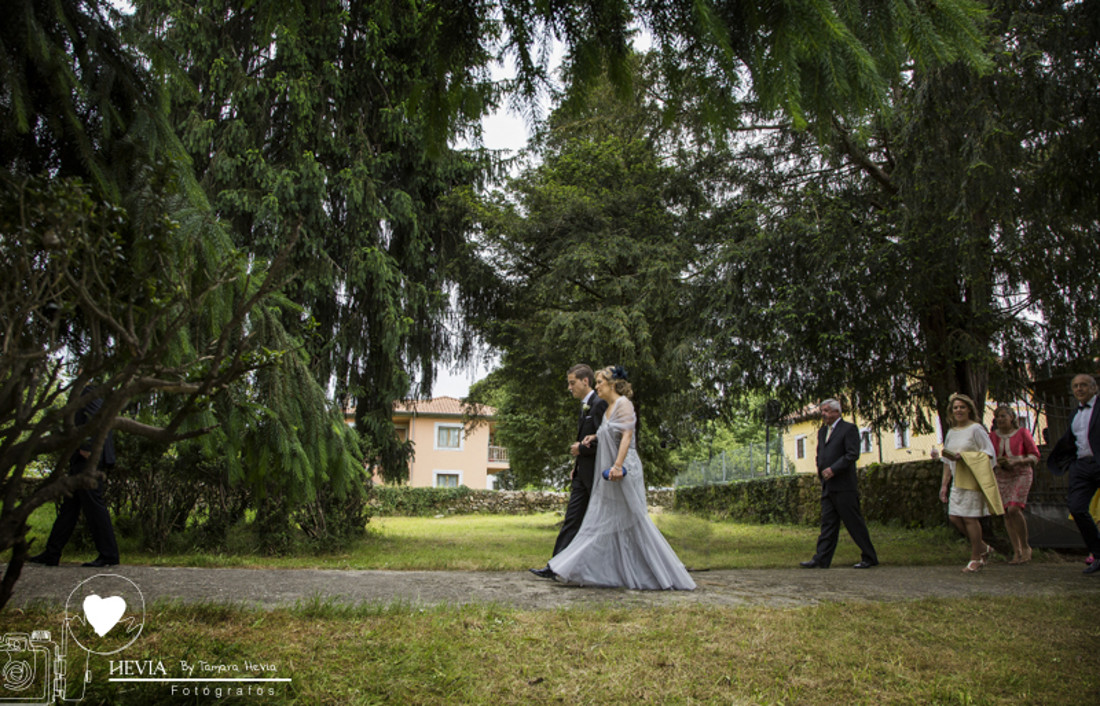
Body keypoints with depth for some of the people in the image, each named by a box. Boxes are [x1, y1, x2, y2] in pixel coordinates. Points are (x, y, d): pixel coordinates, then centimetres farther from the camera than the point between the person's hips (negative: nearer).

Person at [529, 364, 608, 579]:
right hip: (582, 475, 9)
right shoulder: (585, 406, 18)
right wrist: (576, 466, 13)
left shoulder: (599, 404, -13)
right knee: (572, 519, 7)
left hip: (595, 475, -9)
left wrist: (581, 448, -10)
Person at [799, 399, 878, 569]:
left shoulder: (849, 429, -6)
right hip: (827, 486, 8)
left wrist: (833, 469, -20)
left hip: (844, 486, -7)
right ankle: (821, 559, 4)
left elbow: (853, 454, -15)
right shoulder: (822, 431, 19)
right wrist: (821, 471, 10)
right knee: (828, 523, 5)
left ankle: (870, 558, 11)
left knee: (854, 523, -1)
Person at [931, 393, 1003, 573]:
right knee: (954, 517, 2)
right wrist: (944, 484, 14)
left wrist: (963, 456, -21)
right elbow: (947, 461, 18)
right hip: (957, 481, 7)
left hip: (973, 480, -7)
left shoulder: (976, 429, -4)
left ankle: (975, 558, 7)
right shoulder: (951, 433, 15)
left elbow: (989, 453, -9)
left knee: (970, 517, -6)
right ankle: (983, 548, 21)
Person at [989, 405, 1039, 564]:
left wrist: (1015, 462, -17)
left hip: (1021, 475, -4)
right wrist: (997, 462, -11)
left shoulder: (1022, 433, -1)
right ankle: (1017, 551, 6)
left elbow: (1035, 456, -3)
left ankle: (1025, 547, 0)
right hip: (1001, 477, 4)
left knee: (1014, 509, -19)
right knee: (1007, 514, -1)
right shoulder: (993, 436, 8)